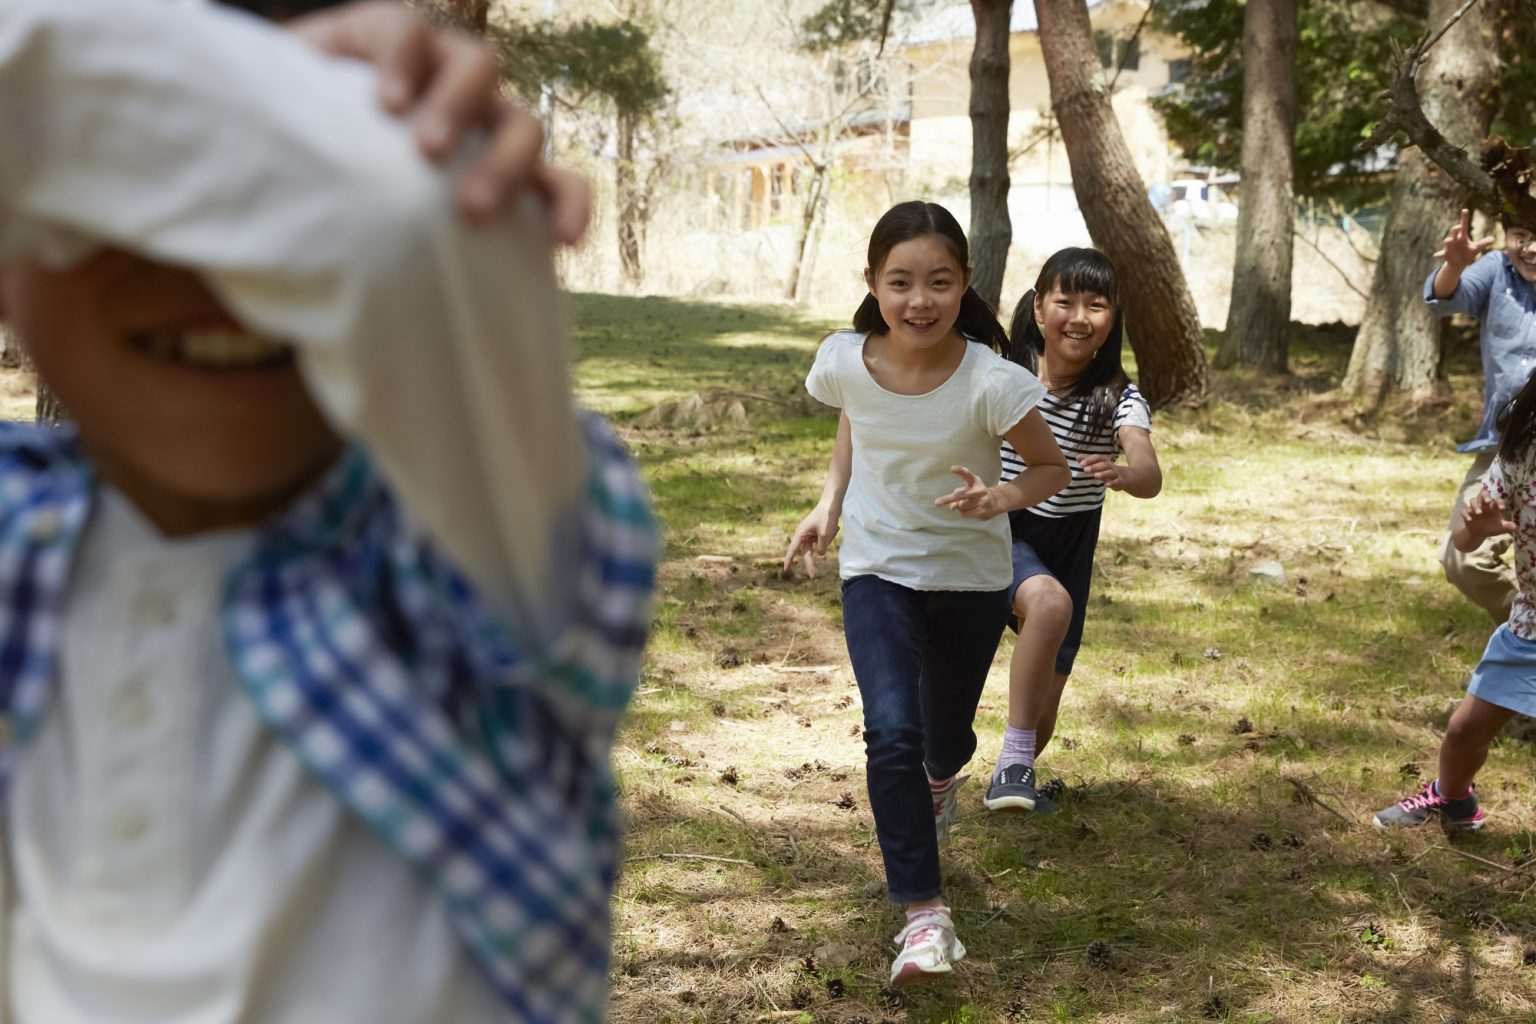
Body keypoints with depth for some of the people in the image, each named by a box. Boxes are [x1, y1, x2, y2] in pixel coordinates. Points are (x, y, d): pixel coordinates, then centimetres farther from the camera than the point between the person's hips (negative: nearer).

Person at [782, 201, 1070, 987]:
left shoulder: (991, 383, -26)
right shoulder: (845, 361, -17)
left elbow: (1051, 467, -11)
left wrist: (1003, 496, -31)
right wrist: (829, 503, -2)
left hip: (971, 576, 0)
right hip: (878, 569, 0)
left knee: (946, 738, 17)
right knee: (891, 733, -19)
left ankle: (938, 780, 57)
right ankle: (924, 913, -10)